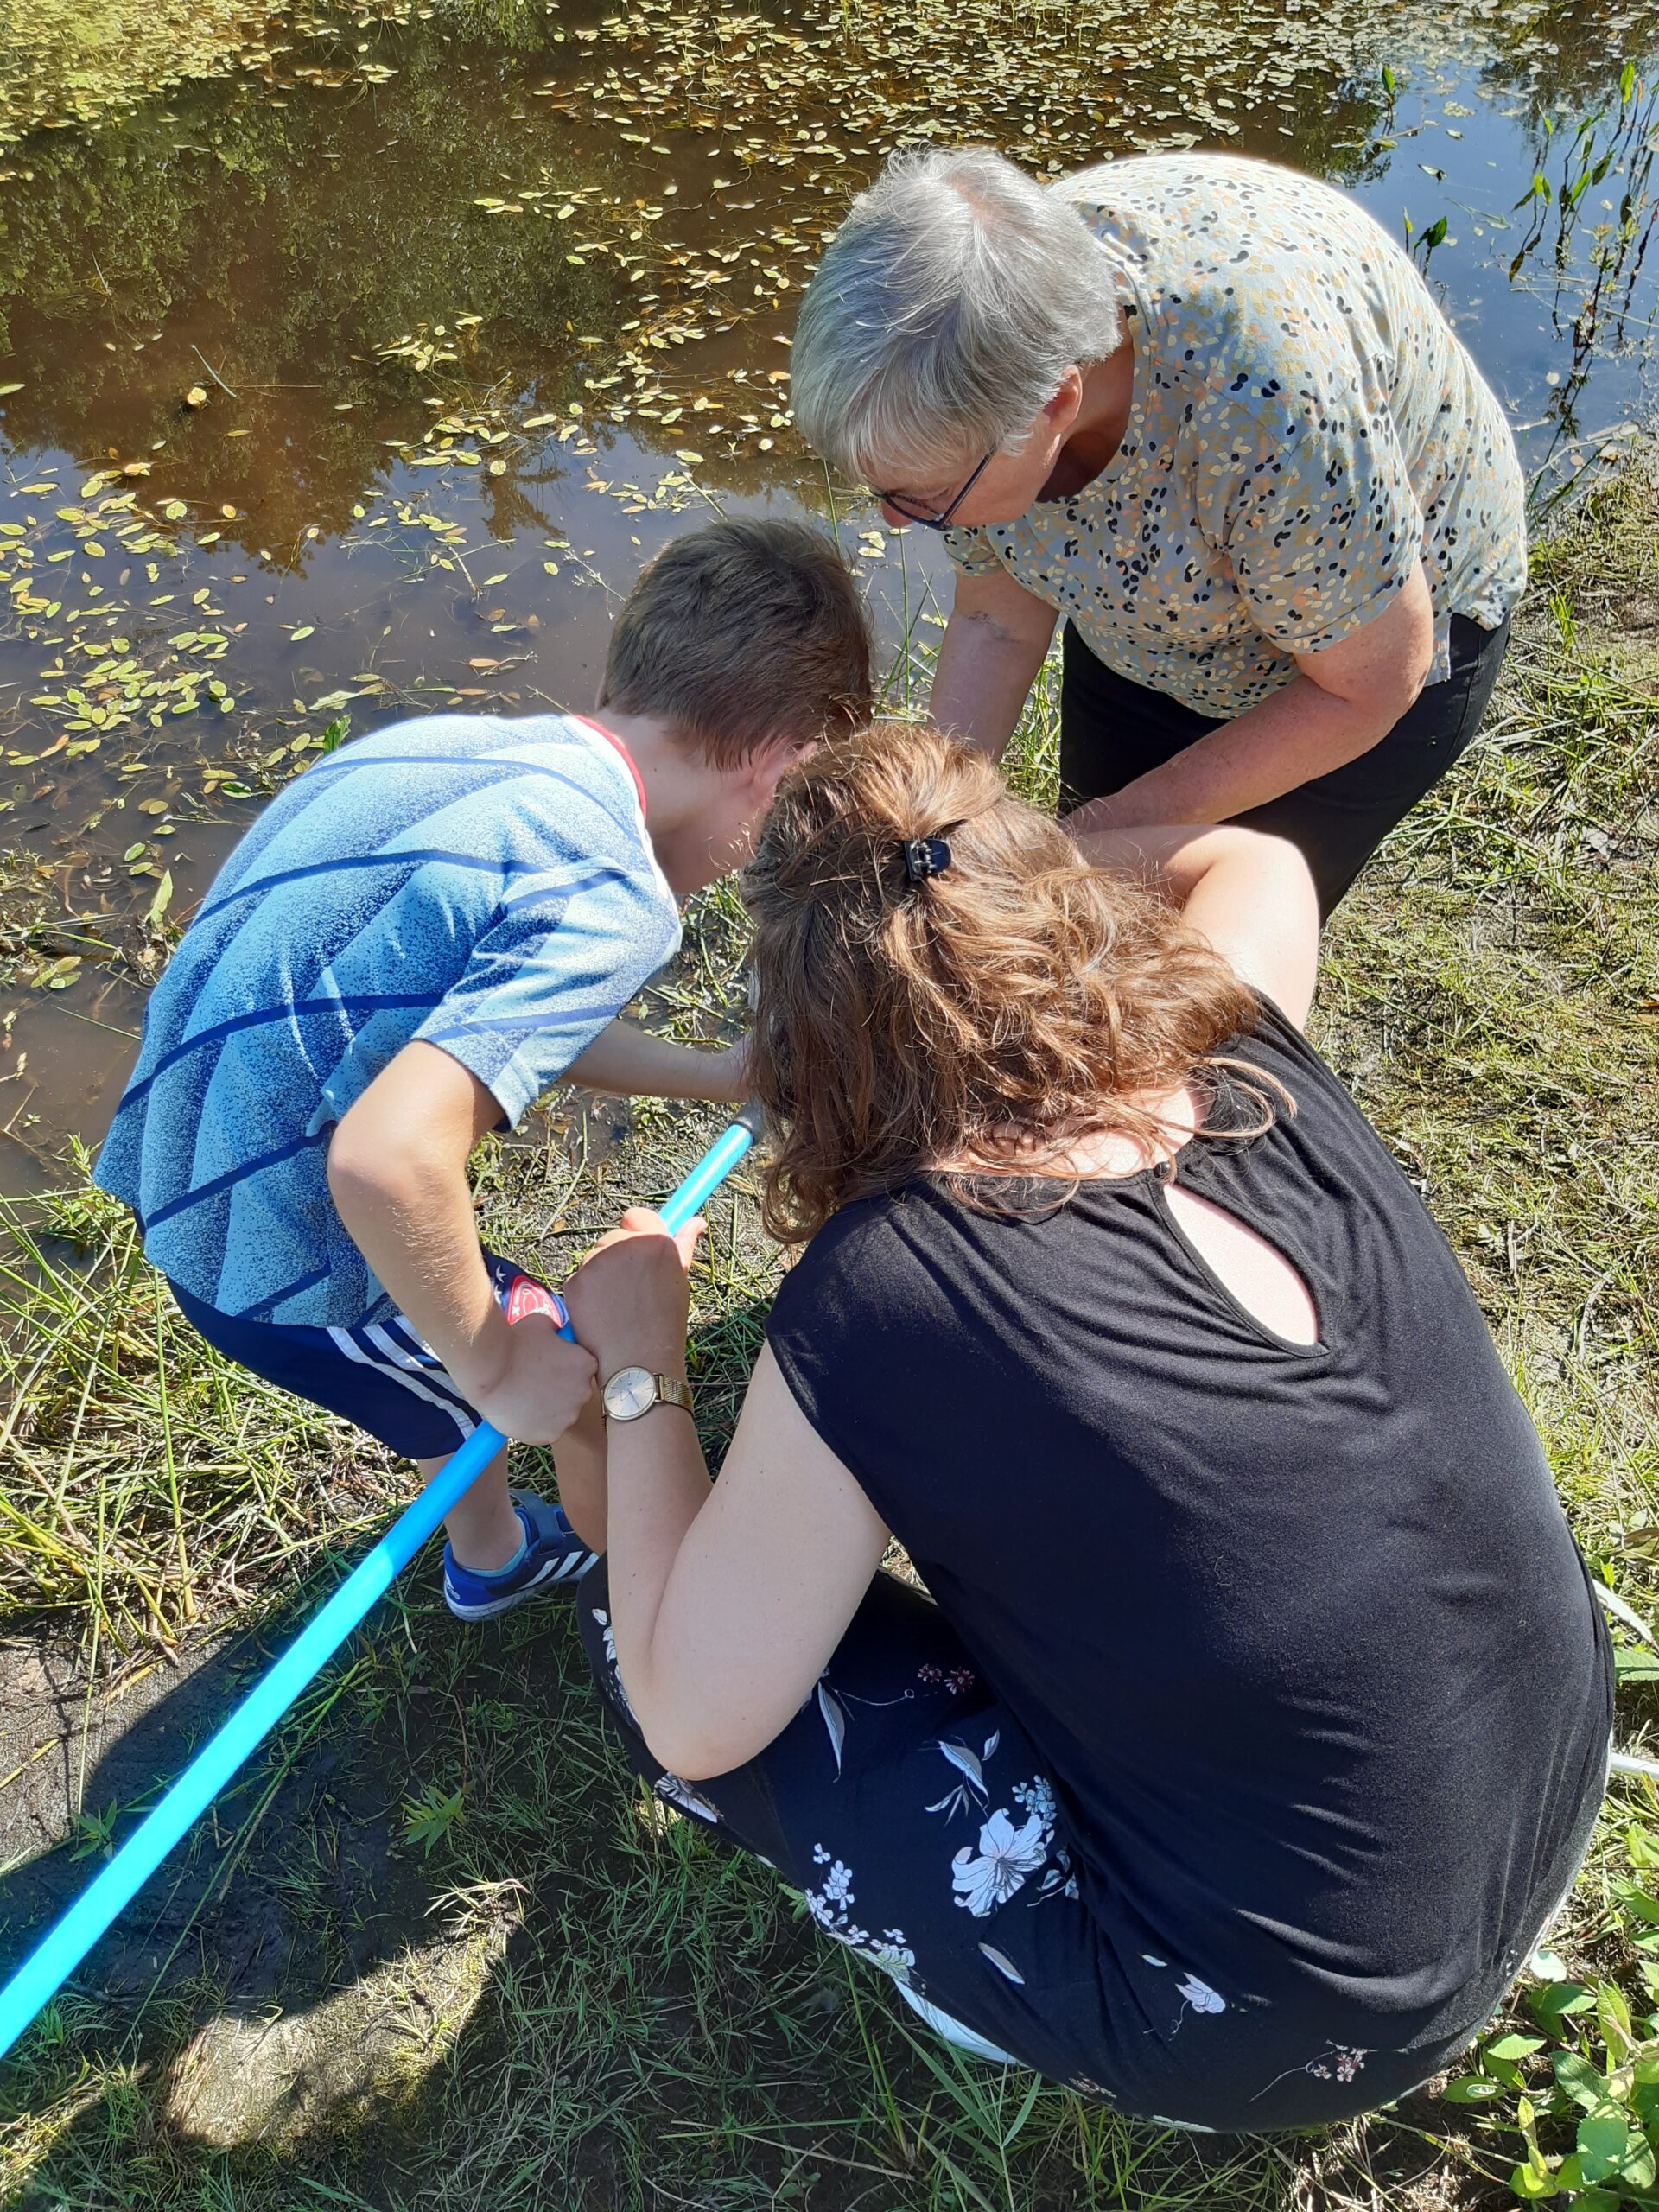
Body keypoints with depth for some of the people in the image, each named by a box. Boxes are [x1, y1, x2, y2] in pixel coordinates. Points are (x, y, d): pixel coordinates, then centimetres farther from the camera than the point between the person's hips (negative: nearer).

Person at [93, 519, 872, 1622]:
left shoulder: (465, 745, 1)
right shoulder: (611, 897, -25)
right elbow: (386, 1160, -35)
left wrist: (714, 1074, 19)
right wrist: (493, 1366, -19)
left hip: (182, 1180, 8)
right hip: (292, 1268, -8)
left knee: (493, 1345, 31)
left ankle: (492, 1558, 57)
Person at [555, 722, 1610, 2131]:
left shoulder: (876, 1298, -27)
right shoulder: (1249, 1063, -12)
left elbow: (692, 1721, -13)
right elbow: (1259, 860, 13)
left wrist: (638, 1369, -5)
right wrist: (1016, 855, 15)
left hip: (1272, 2042, -5)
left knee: (634, 1620, 0)